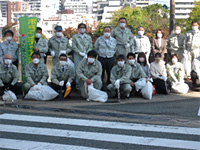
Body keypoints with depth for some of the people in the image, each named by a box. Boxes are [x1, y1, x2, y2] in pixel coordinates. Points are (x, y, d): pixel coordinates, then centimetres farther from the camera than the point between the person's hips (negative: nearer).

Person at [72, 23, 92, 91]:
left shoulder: (89, 37, 15)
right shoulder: (75, 37, 10)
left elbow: (90, 47, 9)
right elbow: (74, 47, 2)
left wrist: (86, 54, -7)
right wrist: (80, 53, -9)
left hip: (86, 56, 1)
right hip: (77, 55, -1)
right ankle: (78, 84, -1)